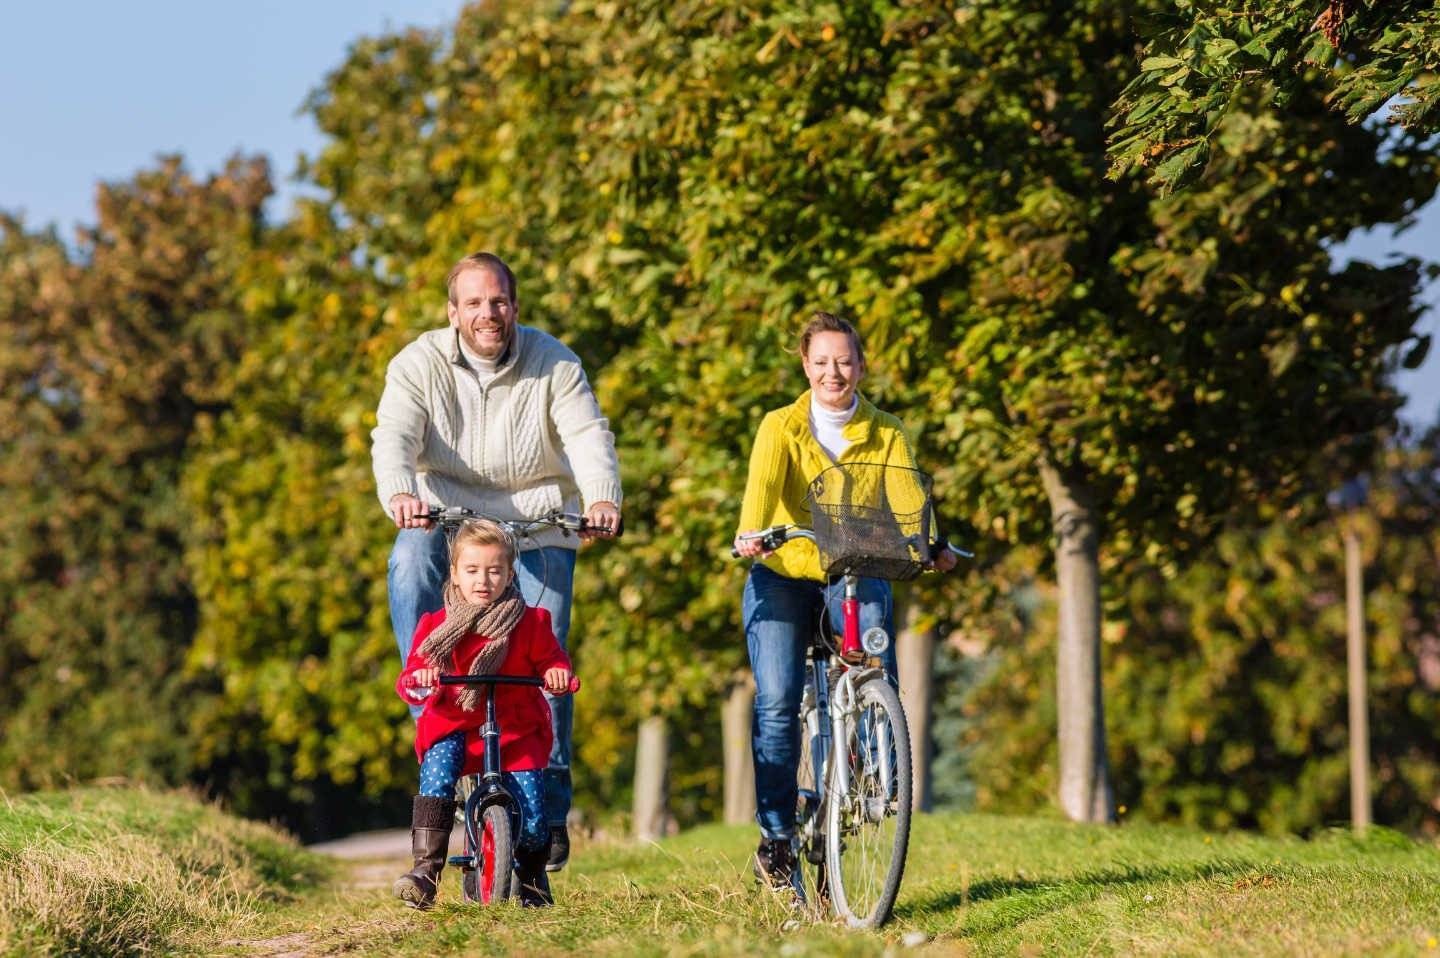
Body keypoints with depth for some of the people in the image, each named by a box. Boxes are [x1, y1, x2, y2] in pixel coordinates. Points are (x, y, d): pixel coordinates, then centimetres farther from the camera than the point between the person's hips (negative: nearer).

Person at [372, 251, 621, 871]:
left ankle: (551, 810, 5)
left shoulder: (553, 364, -6)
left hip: (538, 526, 0)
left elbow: (589, 436, -18)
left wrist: (602, 499, -39)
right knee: (409, 565, -33)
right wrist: (400, 495, -44)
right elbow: (393, 437, -21)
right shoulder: (419, 365, -7)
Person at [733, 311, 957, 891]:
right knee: (777, 702, -14)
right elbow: (764, 483, -21)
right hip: (784, 575, -1)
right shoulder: (781, 427, -1)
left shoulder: (886, 434, 3)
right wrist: (750, 534, -42)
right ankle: (776, 833, -2)